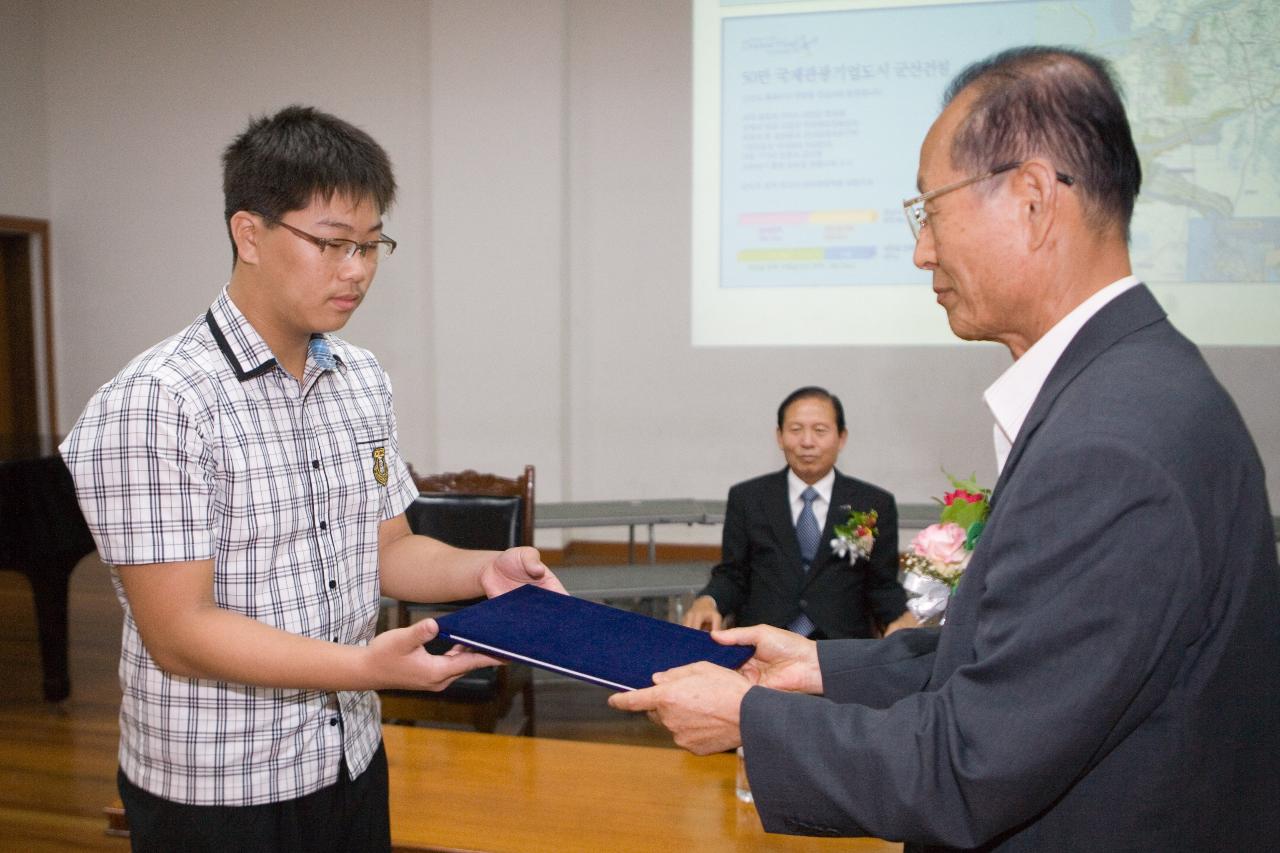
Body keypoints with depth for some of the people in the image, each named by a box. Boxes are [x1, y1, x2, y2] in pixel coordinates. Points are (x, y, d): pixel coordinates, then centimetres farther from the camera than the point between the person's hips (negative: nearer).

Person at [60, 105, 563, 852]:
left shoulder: (364, 380, 2)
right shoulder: (155, 404, -19)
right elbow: (178, 633, -20)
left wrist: (482, 570, -11)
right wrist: (366, 667, -30)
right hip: (217, 791, -6)